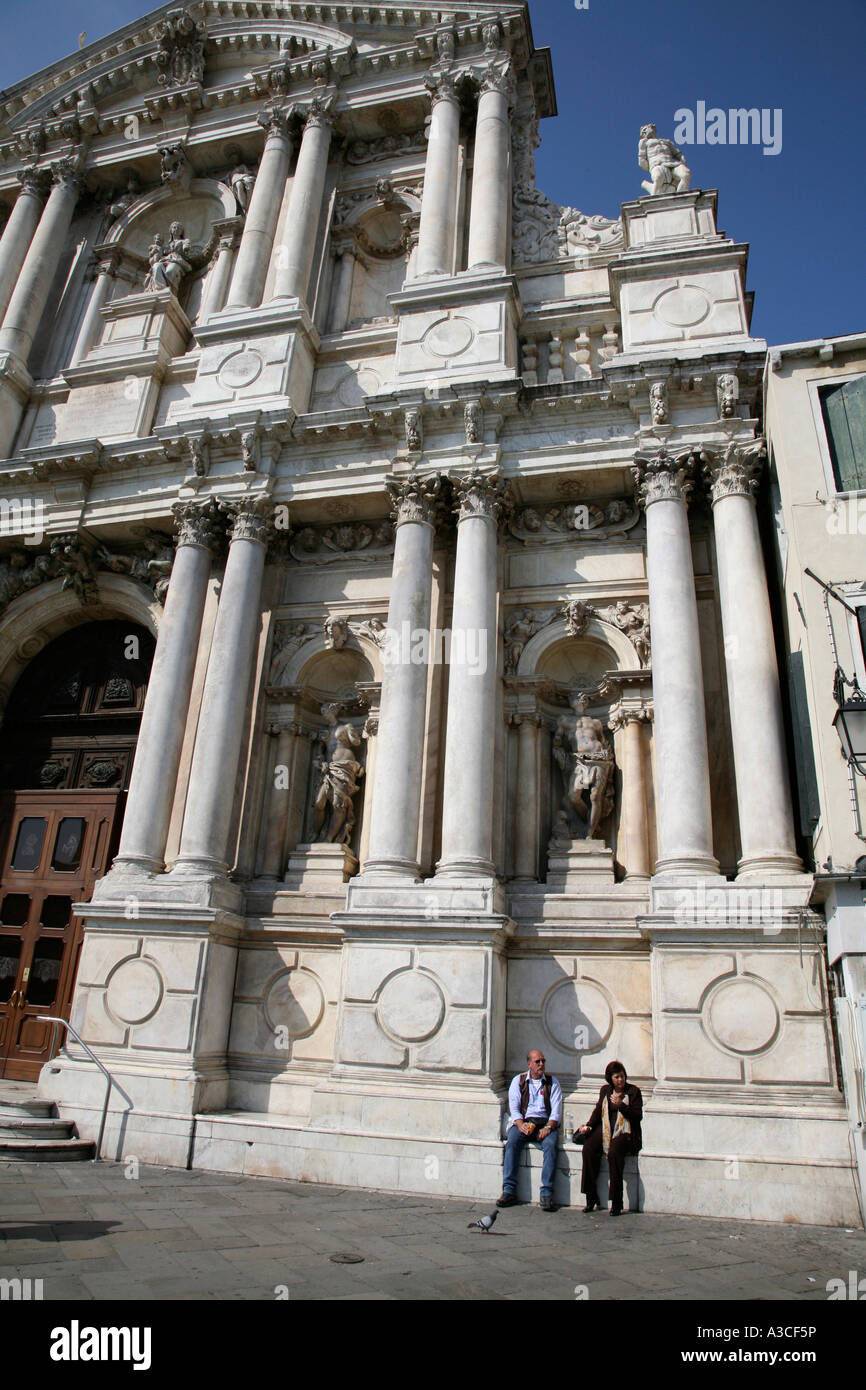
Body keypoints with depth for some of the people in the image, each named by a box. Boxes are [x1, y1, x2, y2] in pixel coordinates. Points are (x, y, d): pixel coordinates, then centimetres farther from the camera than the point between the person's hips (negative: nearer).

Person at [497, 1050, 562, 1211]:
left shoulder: (552, 1082, 12)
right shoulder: (518, 1080, 12)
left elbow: (556, 1110, 4)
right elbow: (514, 1107, 3)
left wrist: (548, 1128, -14)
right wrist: (521, 1125, -15)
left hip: (545, 1123, 0)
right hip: (523, 1122, 0)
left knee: (550, 1145, -31)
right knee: (512, 1142, -29)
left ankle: (547, 1194, -29)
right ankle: (509, 1191, -25)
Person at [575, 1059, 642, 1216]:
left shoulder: (633, 1091, 5)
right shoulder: (605, 1090, 17)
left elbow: (638, 1116, -3)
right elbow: (598, 1111, 17)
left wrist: (621, 1105, -15)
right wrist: (589, 1126, 1)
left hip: (624, 1131, -4)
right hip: (605, 1129, 4)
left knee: (614, 1152, -34)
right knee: (588, 1148, -24)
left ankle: (616, 1203, -24)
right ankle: (591, 1197, -12)